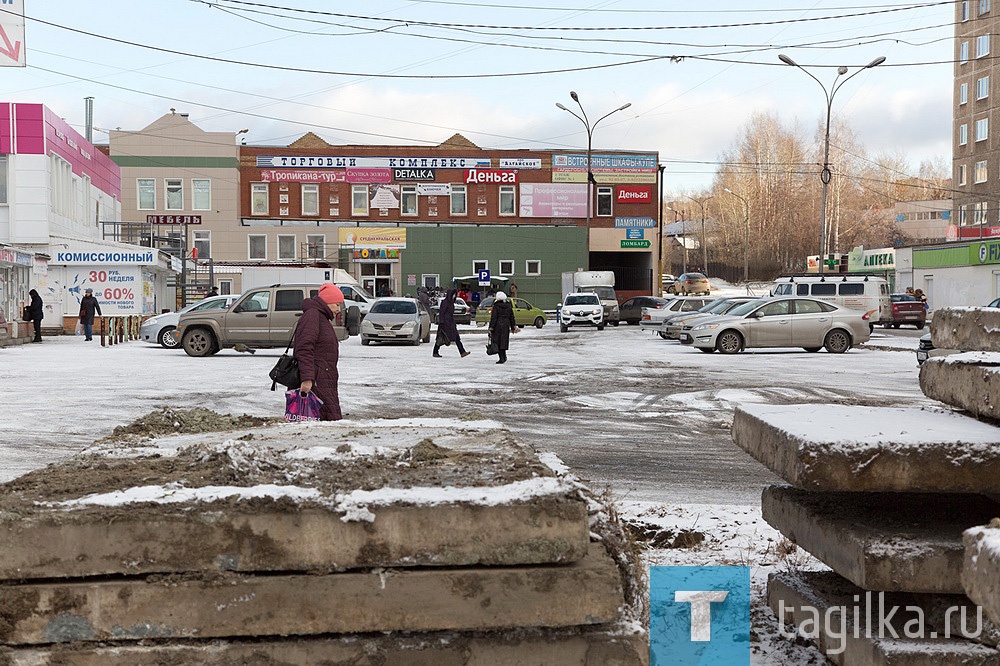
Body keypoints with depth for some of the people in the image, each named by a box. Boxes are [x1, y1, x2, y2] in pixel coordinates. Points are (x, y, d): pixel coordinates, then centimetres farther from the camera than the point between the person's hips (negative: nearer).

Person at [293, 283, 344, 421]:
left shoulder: (322, 318, 27)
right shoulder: (312, 315, -8)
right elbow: (304, 349, -18)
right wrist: (307, 378, -26)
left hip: (326, 385, 10)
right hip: (316, 383, -10)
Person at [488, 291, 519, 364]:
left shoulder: (496, 306, -10)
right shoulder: (509, 306, 6)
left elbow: (493, 318, -11)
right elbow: (512, 318, 12)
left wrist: (491, 328, -9)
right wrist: (513, 327, 19)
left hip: (497, 326, -5)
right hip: (506, 326, 5)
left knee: (498, 342, 1)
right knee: (503, 341, 14)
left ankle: (502, 358, -4)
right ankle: (504, 356, 16)